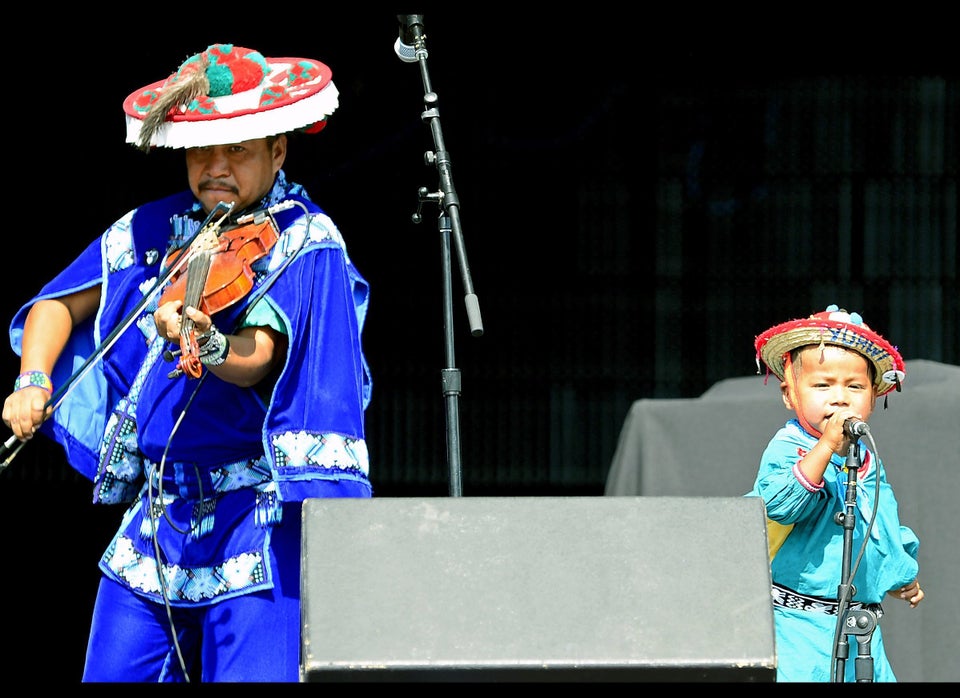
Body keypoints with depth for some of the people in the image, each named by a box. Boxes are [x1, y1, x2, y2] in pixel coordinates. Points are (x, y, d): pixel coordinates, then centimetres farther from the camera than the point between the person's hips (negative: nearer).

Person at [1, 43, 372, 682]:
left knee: (253, 676, -13)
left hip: (255, 522, -6)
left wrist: (208, 344, -45)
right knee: (113, 677, 4)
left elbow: (260, 356, -23)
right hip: (153, 518, 6)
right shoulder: (153, 231, 10)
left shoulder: (304, 241, -7)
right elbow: (59, 306, 19)